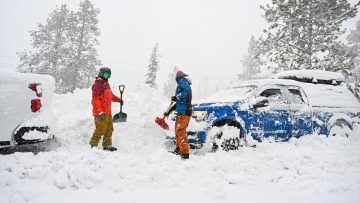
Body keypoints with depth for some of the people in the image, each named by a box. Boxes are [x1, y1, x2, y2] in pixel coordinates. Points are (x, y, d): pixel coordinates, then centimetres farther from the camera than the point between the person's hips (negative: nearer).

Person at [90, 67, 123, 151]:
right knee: (100, 130, -8)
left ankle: (107, 145, 26)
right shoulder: (98, 84, -12)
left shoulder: (106, 84, 18)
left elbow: (110, 95, 31)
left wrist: (118, 99, 17)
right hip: (101, 113, -10)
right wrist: (100, 111, -25)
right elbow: (95, 99, -19)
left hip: (108, 112, 10)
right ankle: (93, 145, 4)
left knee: (109, 129, 16)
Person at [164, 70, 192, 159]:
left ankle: (185, 153, -10)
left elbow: (187, 90, -26)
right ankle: (178, 149, 34)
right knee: (178, 131, 21)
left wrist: (177, 97, -18)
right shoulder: (181, 86, 26)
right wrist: (169, 112, 32)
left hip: (184, 113, -10)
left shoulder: (182, 80, -3)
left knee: (180, 132, -10)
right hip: (181, 112, 10)